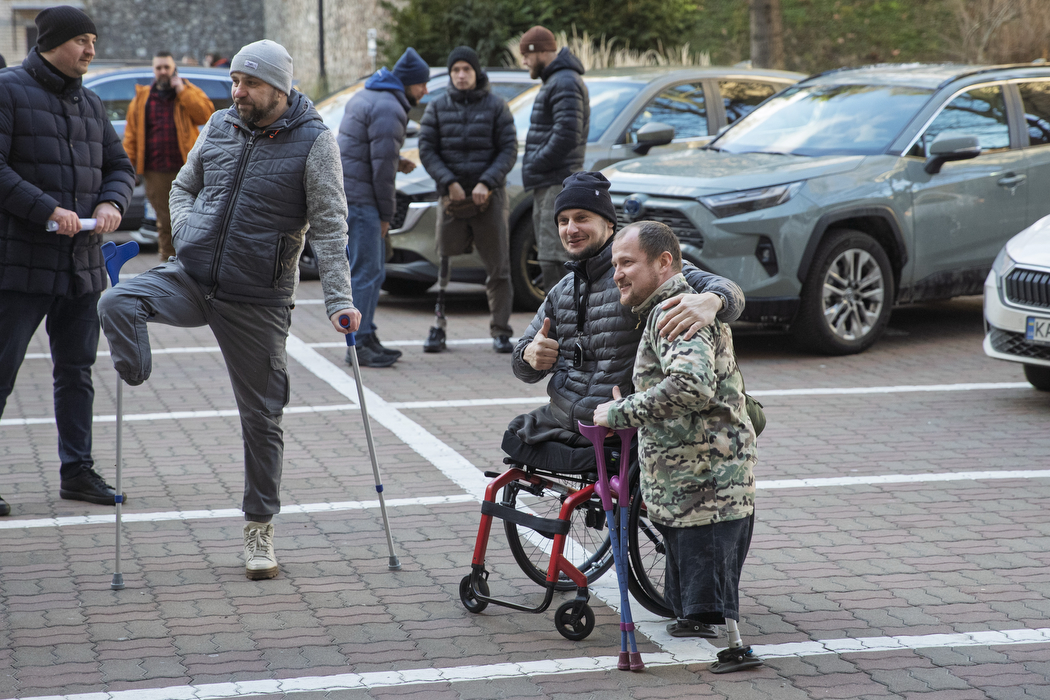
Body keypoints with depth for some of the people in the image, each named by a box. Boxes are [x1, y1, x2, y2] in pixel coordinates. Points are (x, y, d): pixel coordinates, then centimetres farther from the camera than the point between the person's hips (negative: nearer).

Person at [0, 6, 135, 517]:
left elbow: (119, 165, 19)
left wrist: (111, 203, -3)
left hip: (81, 263, 7)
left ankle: (76, 471, 23)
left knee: (76, 371, 13)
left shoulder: (89, 104, 16)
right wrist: (46, 210, -22)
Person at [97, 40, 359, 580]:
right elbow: (184, 186, 21)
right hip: (190, 278, 3)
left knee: (261, 415, 5)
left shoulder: (313, 141, -7)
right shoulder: (219, 127, 6)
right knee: (116, 304, -25)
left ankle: (260, 528, 18)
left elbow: (329, 226, -9)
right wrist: (186, 231, 0)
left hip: (258, 301, -3)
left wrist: (339, 300, -16)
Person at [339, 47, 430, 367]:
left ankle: (367, 338, 19)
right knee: (366, 272, -7)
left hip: (345, 193, 10)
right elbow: (382, 165, -18)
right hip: (359, 198, -10)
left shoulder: (367, 96, 17)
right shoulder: (389, 109, -16)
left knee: (372, 271, 15)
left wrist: (397, 162, 11)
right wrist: (387, 214, -9)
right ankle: (357, 345, -5)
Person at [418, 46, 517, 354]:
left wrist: (486, 183, -14)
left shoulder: (495, 106, 3)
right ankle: (438, 328, 5)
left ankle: (500, 331, 4)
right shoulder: (437, 108, 7)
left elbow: (509, 150, -1)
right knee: (444, 265, -2)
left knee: (497, 265, -1)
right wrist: (449, 183, -12)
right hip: (452, 196, 1)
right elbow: (427, 150, 2)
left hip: (489, 195, -1)